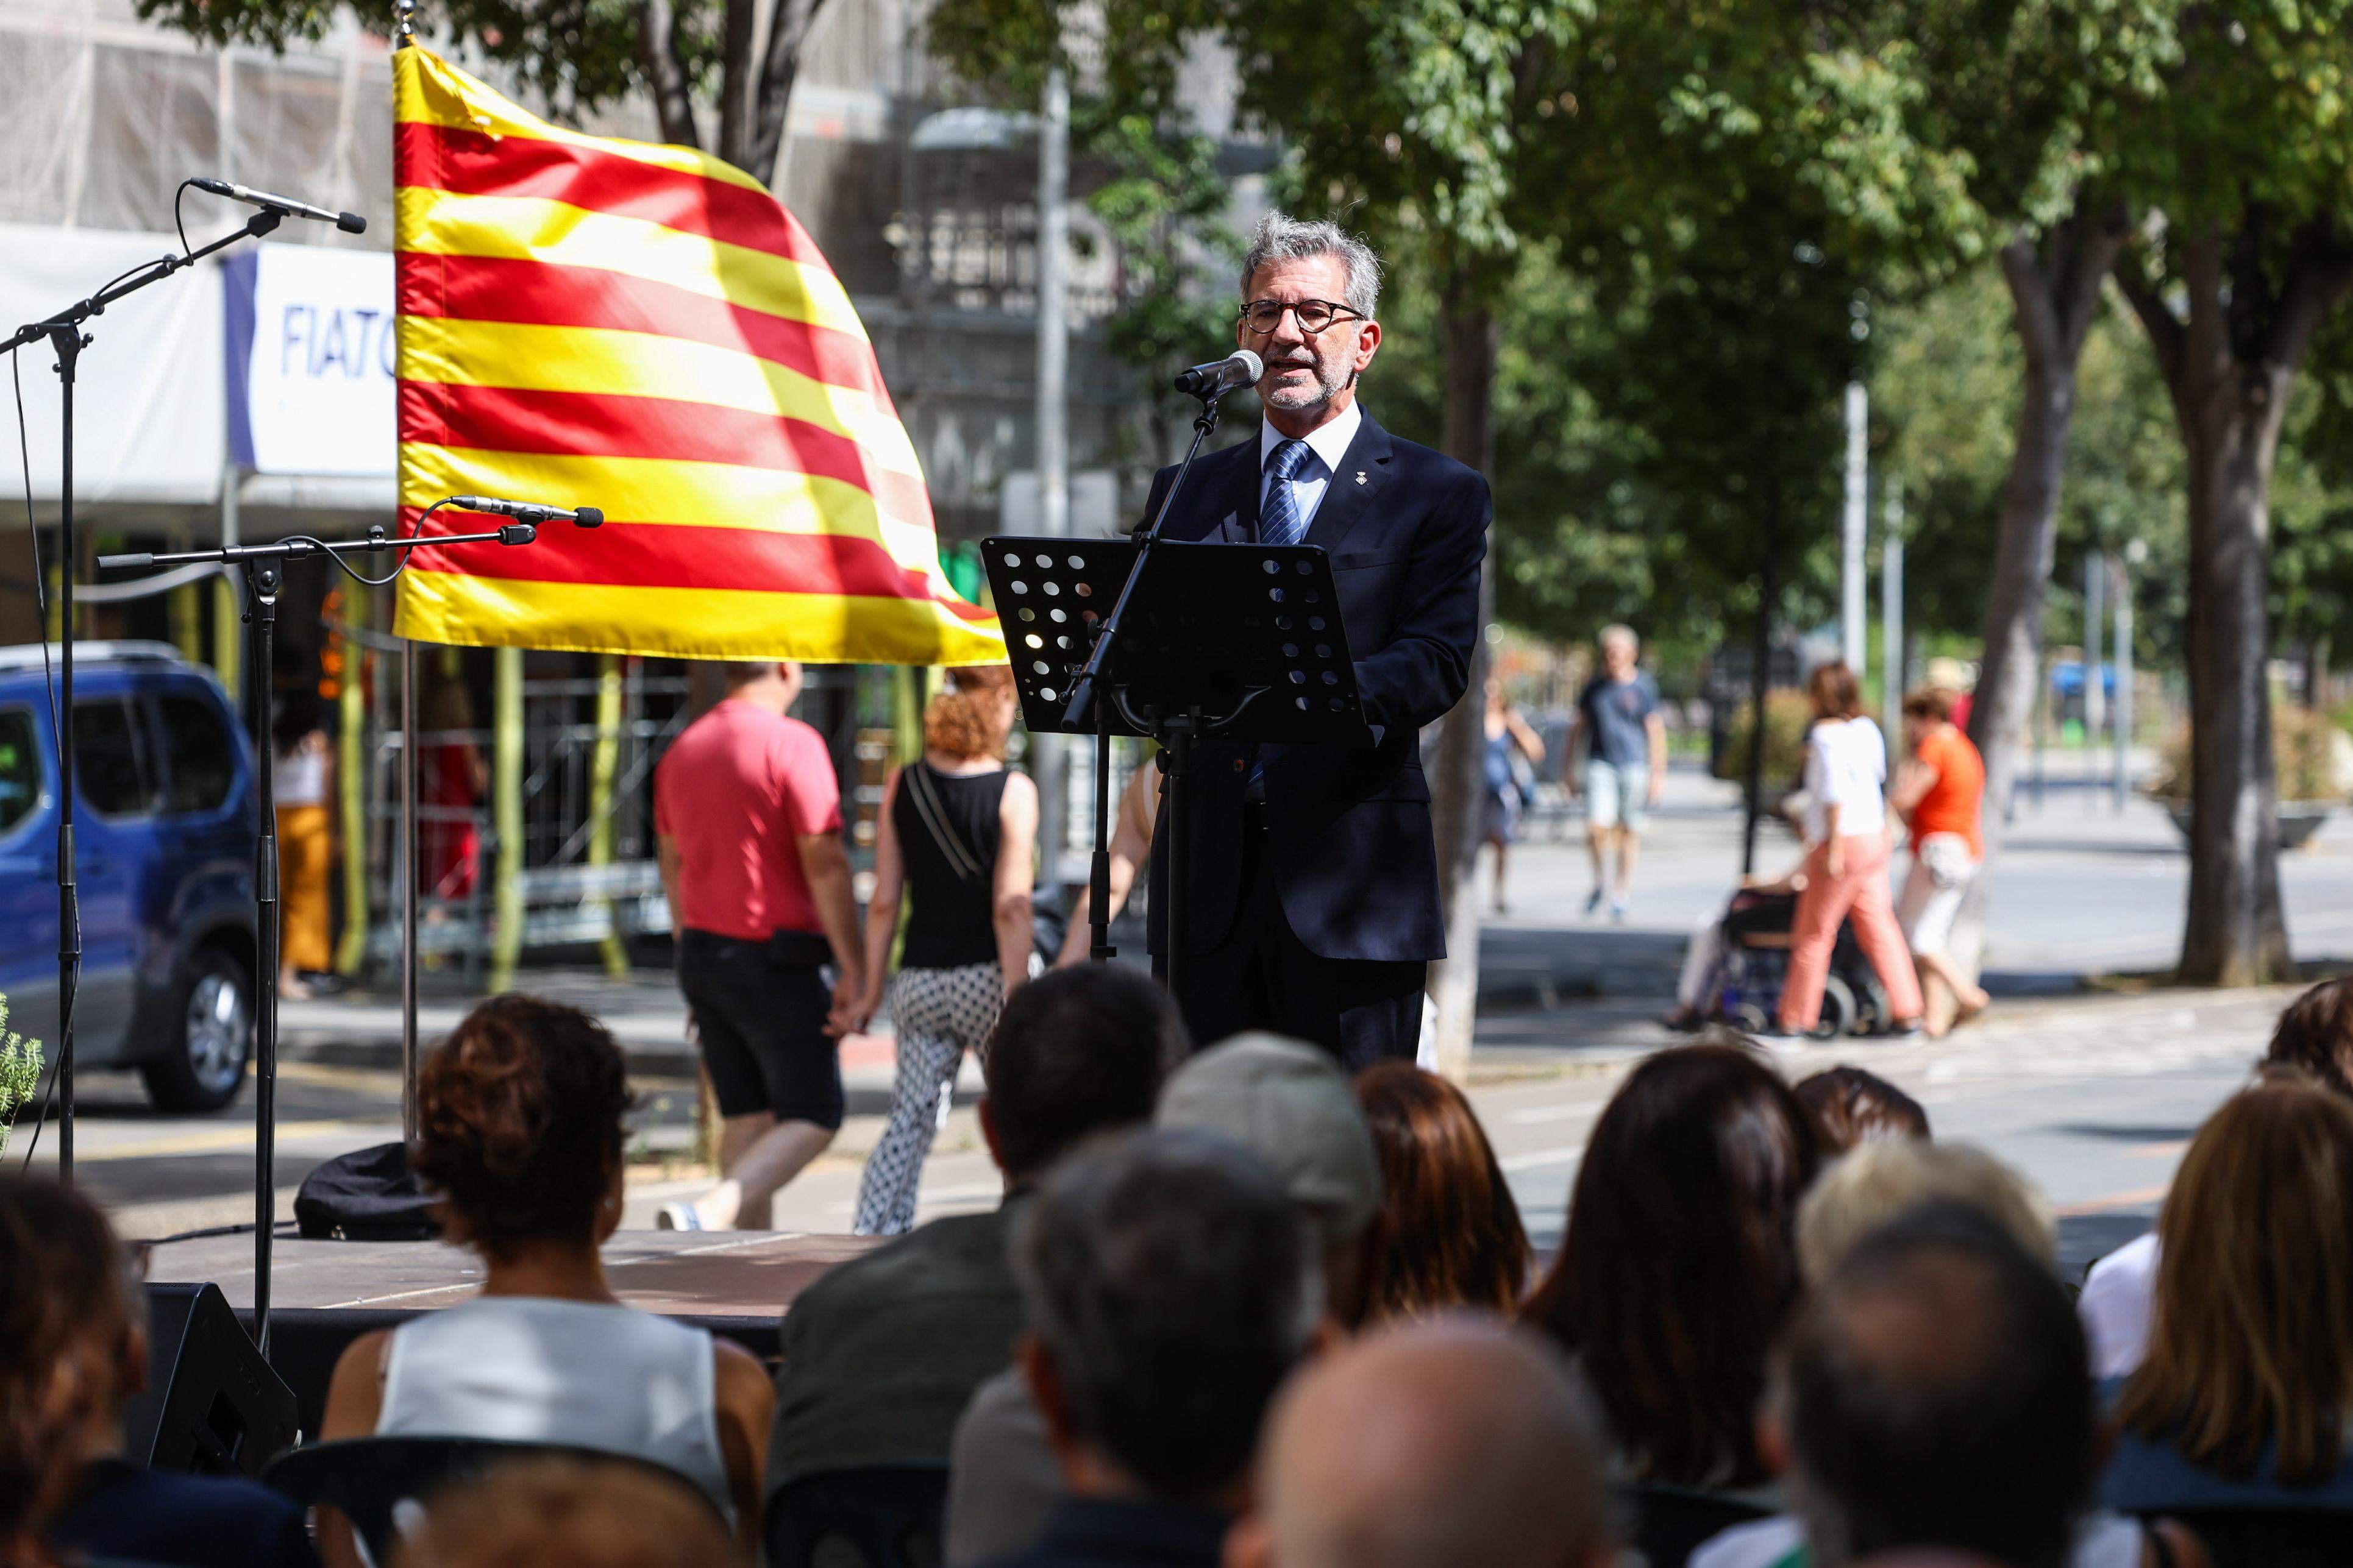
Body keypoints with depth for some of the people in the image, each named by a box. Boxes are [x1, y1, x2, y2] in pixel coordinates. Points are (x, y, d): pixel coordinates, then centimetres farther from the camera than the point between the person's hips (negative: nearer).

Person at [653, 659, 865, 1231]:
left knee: (745, 1118, 12)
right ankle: (708, 1215, -23)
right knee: (812, 1118, -2)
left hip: (702, 952, 7)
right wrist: (853, 968, -13)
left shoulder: (683, 749, 11)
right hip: (773, 959, -7)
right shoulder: (792, 744, -13)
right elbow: (824, 863, -16)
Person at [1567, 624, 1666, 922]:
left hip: (1635, 765, -1)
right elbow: (1579, 727, 17)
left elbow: (1656, 732, 2)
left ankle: (1623, 890, 15)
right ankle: (1601, 881, 8)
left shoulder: (1642, 687, 0)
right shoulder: (1594, 687, 8)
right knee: (1597, 825, -14)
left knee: (1630, 831, 2)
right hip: (1601, 763, 1)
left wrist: (1658, 774, -3)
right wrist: (1570, 768, 15)